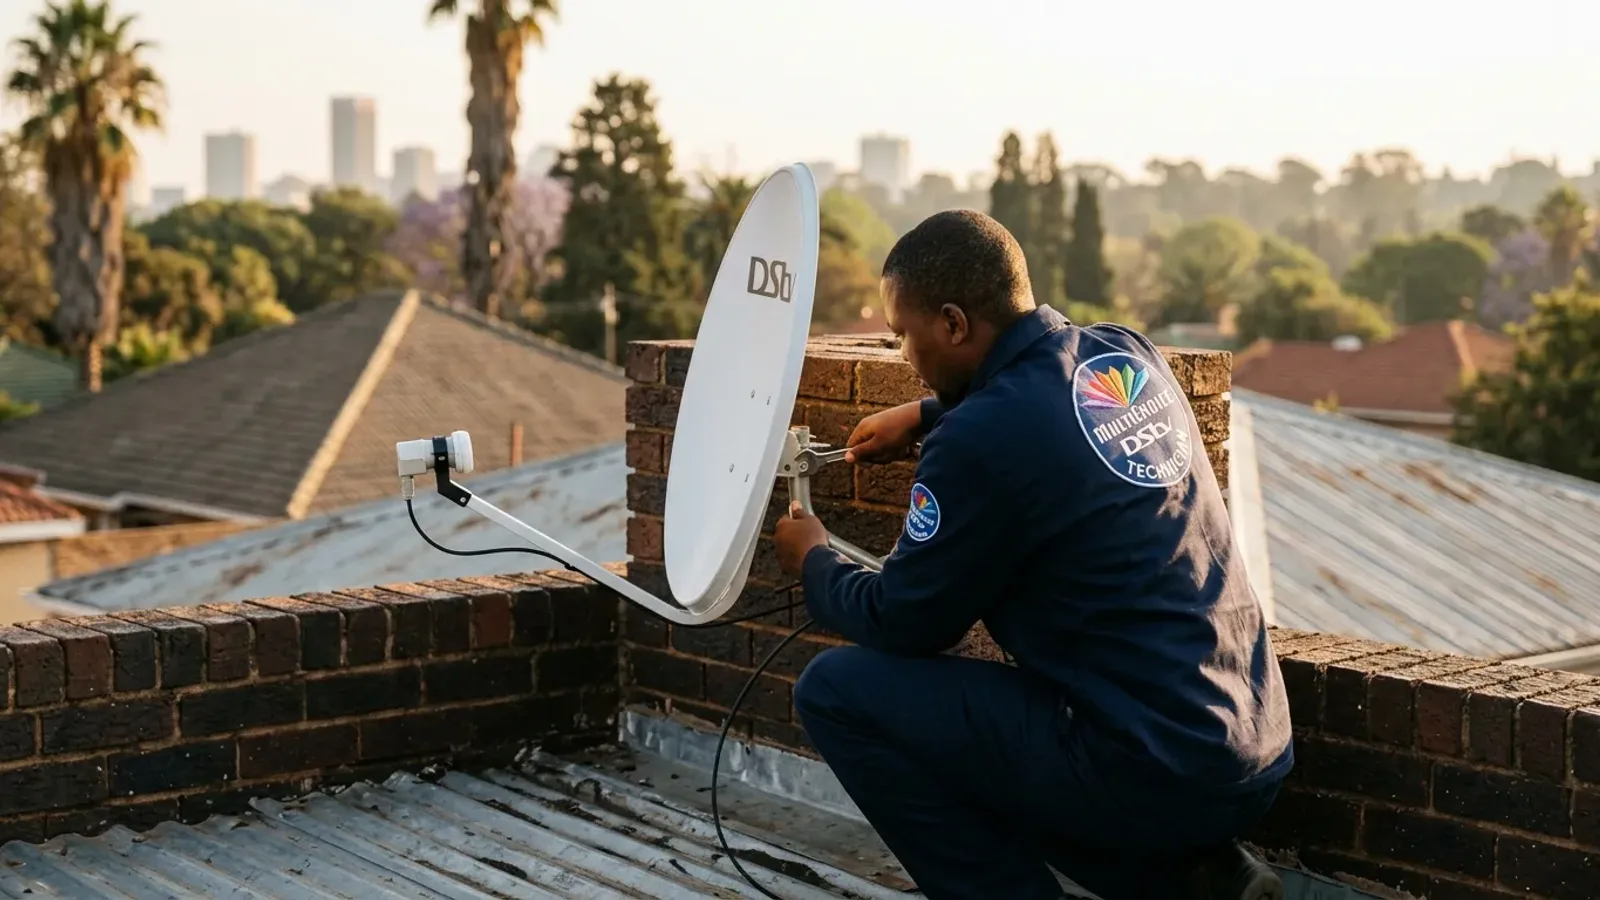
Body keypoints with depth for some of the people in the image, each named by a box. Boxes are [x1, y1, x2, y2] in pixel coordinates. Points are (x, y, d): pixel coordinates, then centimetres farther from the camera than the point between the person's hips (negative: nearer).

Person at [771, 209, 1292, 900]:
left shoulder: (980, 440, -17)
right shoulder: (1129, 354, 6)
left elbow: (902, 625, -3)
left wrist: (813, 563, 15)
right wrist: (925, 415, 33)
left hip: (1152, 775, -9)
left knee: (839, 690, -2)